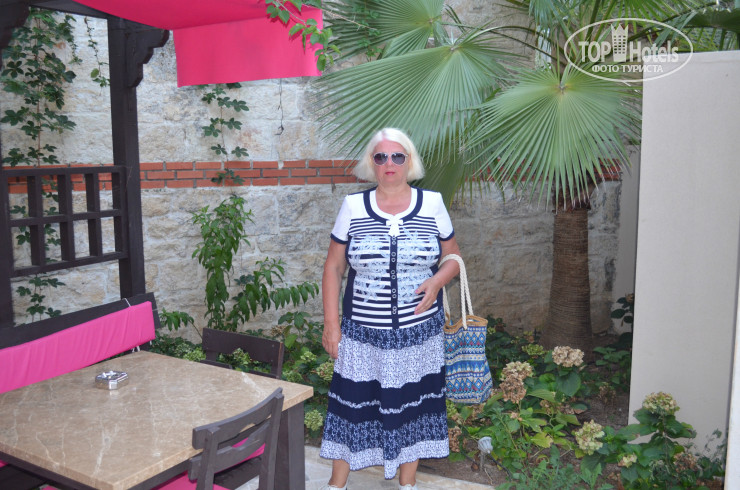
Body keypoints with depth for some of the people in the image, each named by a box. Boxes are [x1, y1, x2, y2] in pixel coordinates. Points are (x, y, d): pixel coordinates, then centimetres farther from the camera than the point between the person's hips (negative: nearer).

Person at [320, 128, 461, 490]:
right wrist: (330, 322, -4)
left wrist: (436, 282, -14)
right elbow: (333, 267, 2)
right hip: (362, 333, 0)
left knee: (412, 404, 13)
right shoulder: (353, 206, -2)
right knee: (352, 403, 8)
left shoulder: (432, 204, -1)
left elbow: (453, 258, 7)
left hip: (419, 332, 1)